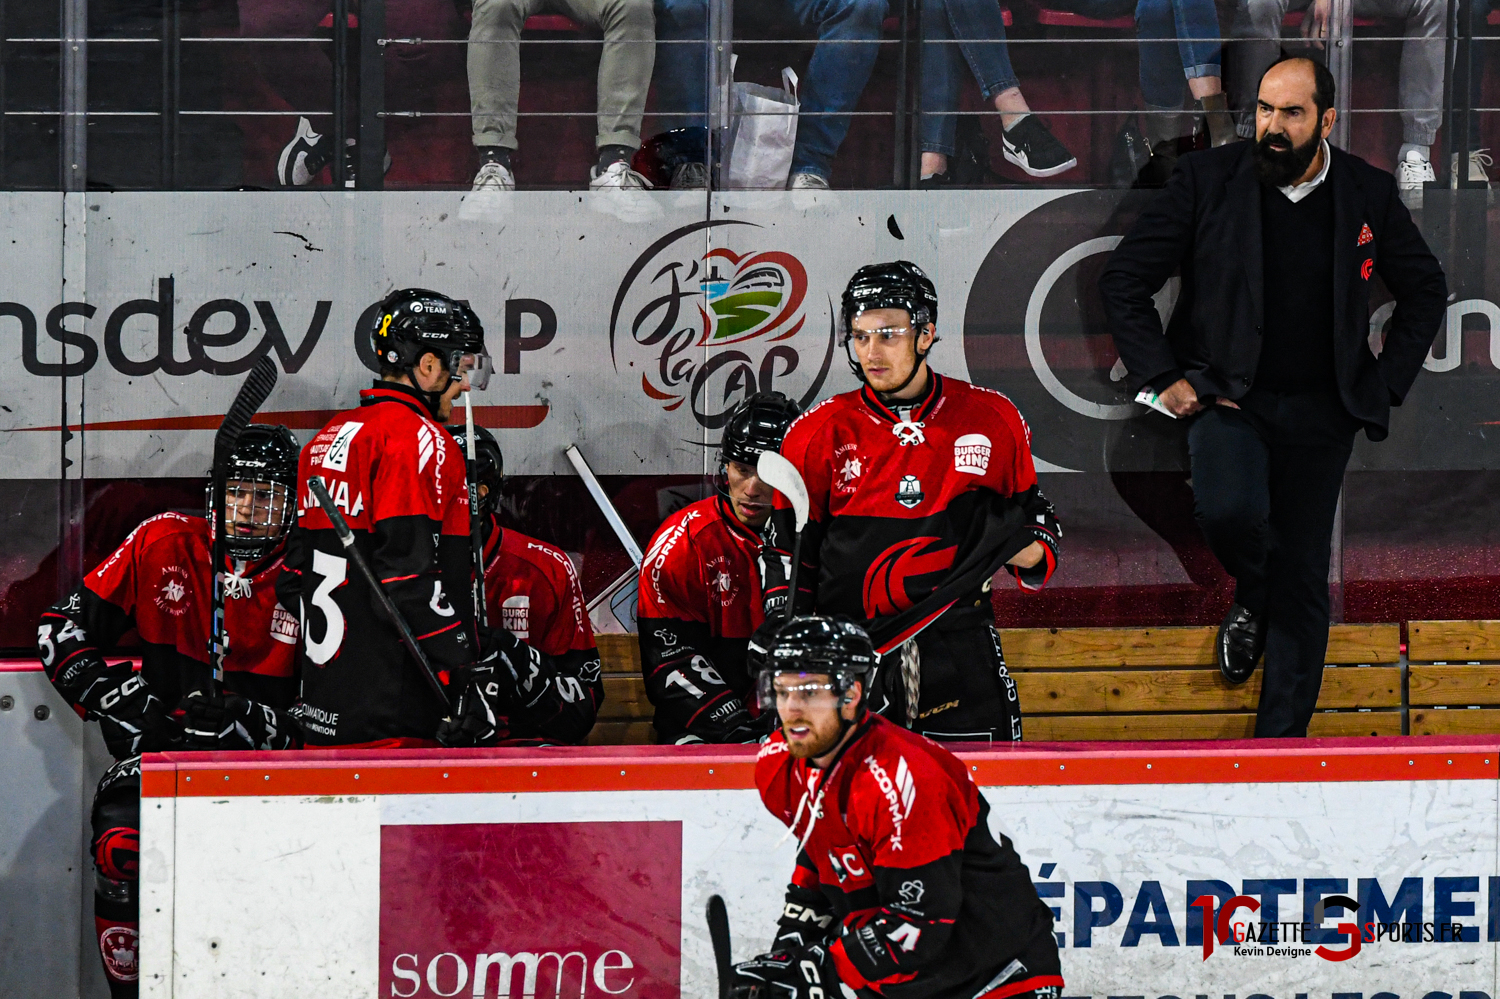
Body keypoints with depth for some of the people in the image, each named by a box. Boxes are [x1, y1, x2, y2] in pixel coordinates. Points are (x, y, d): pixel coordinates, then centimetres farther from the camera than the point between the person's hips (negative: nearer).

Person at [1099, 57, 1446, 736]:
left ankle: (1281, 739, 13)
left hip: (1320, 409, 2)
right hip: (1228, 398, -2)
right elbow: (1123, 280, 1)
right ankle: (1250, 599, 6)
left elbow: (1425, 291, 16)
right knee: (1229, 510, -30)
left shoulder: (1368, 193, 1)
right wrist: (1162, 378, -5)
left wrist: (1387, 385, 7)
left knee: (1302, 579, 2)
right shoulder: (1207, 181, -4)